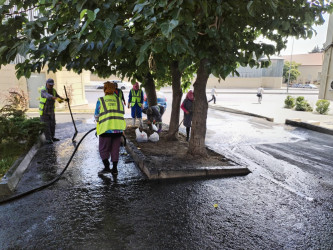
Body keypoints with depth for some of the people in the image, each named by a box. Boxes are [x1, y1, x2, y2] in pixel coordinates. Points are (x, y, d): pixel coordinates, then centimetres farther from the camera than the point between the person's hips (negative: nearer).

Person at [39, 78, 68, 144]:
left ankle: (52, 137, 22)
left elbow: (58, 96, -3)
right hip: (44, 111, -6)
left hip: (51, 111, 6)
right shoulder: (43, 90, -22)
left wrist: (64, 99, -24)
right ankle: (48, 139, 1)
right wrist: (56, 98, -58)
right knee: (46, 125, -4)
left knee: (52, 124, 10)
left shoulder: (53, 90, 0)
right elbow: (48, 96, -41)